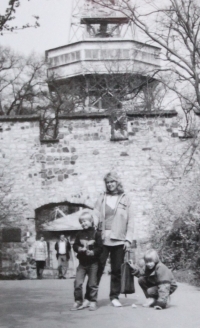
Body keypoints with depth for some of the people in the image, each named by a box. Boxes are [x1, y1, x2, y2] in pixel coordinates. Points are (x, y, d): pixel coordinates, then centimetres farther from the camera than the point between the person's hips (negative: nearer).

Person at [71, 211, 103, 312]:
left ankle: (92, 301, 14)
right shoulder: (80, 234, 7)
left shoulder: (96, 233, -3)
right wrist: (79, 248, -14)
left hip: (93, 263, -3)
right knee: (77, 283, -3)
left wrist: (93, 252, -21)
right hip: (82, 263, 3)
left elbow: (100, 247, -6)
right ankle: (78, 301, 7)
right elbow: (75, 245, 6)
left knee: (92, 284, 4)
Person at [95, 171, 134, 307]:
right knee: (97, 268, -1)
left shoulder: (125, 200, 7)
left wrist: (128, 239, -4)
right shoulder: (101, 199, 9)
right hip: (102, 239, 0)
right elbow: (96, 218, 6)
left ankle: (115, 297, 14)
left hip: (119, 240, 0)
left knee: (117, 270, 4)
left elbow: (130, 221, 4)